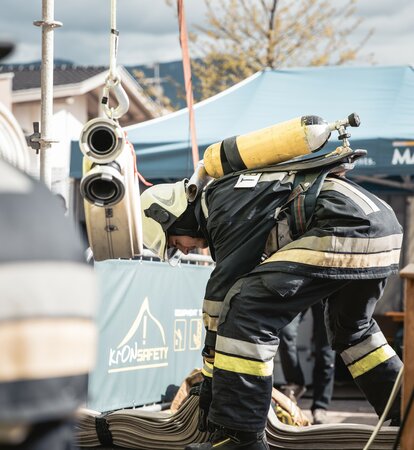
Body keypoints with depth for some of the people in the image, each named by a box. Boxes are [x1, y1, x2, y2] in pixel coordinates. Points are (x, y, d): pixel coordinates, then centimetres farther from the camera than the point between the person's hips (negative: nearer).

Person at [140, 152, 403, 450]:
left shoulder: (228, 213, -2)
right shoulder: (229, 193, 27)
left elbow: (222, 295, -4)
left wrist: (209, 390, 1)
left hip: (341, 231, -11)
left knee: (245, 312, -12)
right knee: (353, 328, 33)